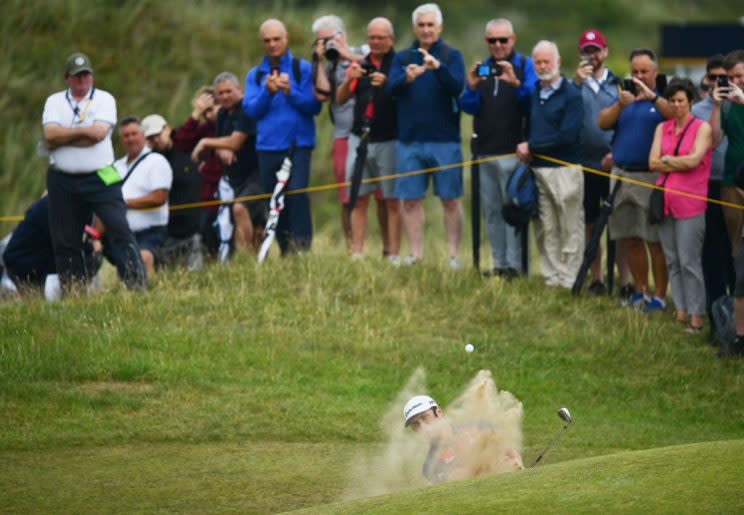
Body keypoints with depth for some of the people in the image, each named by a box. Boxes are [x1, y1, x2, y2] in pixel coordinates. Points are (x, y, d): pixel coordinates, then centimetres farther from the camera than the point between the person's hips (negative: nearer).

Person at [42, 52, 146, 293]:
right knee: (65, 241, 5)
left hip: (101, 179, -3)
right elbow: (50, 134, -8)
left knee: (119, 228, -15)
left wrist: (61, 138, -9)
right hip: (63, 182, 3)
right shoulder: (54, 102, 9)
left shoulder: (104, 99, 3)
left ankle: (137, 284, -17)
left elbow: (98, 134, -14)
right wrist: (84, 130, -11)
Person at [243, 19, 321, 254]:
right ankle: (286, 253, 13)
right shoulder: (255, 74, 14)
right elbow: (250, 109, 4)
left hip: (298, 145, -4)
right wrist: (267, 92, -12)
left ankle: (302, 249, -18)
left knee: (297, 193, -21)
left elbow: (314, 105, -2)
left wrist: (290, 91, -16)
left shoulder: (302, 69, 4)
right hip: (268, 147, 4)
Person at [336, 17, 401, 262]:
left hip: (389, 141, -4)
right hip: (360, 138, 4)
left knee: (391, 200, -2)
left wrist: (387, 84, -26)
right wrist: (348, 80, -13)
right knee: (358, 198, 1)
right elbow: (341, 99, 7)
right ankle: (356, 255, 3)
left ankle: (393, 256, -1)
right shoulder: (360, 65, 12)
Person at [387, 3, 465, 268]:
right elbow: (391, 87, -5)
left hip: (445, 139, -2)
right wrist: (407, 78, -28)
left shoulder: (452, 56, 3)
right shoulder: (403, 58, 10)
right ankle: (415, 255, 7)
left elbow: (457, 87, -12)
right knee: (411, 200, 2)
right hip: (409, 141, 2)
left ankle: (453, 256, 4)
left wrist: (438, 67, -30)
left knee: (450, 200, 0)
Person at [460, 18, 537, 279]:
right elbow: (468, 108, 6)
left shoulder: (525, 66, 1)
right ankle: (499, 264, 13)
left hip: (512, 151, -6)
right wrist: (472, 87, -13)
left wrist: (516, 84, -30)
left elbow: (533, 100, -14)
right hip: (485, 150, 6)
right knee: (491, 211, 8)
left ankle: (513, 265, -8)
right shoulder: (481, 67, 14)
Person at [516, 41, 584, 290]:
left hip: (564, 169, -7)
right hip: (538, 170, 7)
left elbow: (568, 135, -14)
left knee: (570, 229, -4)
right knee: (546, 230, 7)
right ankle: (552, 280, 11)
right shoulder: (534, 95, 17)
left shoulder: (571, 94, -5)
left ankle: (569, 281, -3)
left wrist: (531, 147, -8)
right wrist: (524, 150, 2)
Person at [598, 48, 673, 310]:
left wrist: (652, 97, -33)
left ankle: (659, 296, -2)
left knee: (655, 241, -6)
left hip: (651, 178, -5)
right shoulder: (624, 97, 15)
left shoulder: (662, 100, 1)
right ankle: (641, 291, 21)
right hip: (621, 175, 5)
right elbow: (602, 123, 1)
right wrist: (619, 105, -16)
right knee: (629, 239, 10)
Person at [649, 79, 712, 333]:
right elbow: (653, 163, 3)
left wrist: (666, 159, -1)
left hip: (690, 202, -5)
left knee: (689, 262, -7)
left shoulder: (702, 128, -2)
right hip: (665, 199, 5)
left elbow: (694, 160, -13)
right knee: (672, 262, 7)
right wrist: (680, 164, -8)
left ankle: (696, 317, -3)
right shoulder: (662, 128, 12)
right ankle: (680, 312, 14)